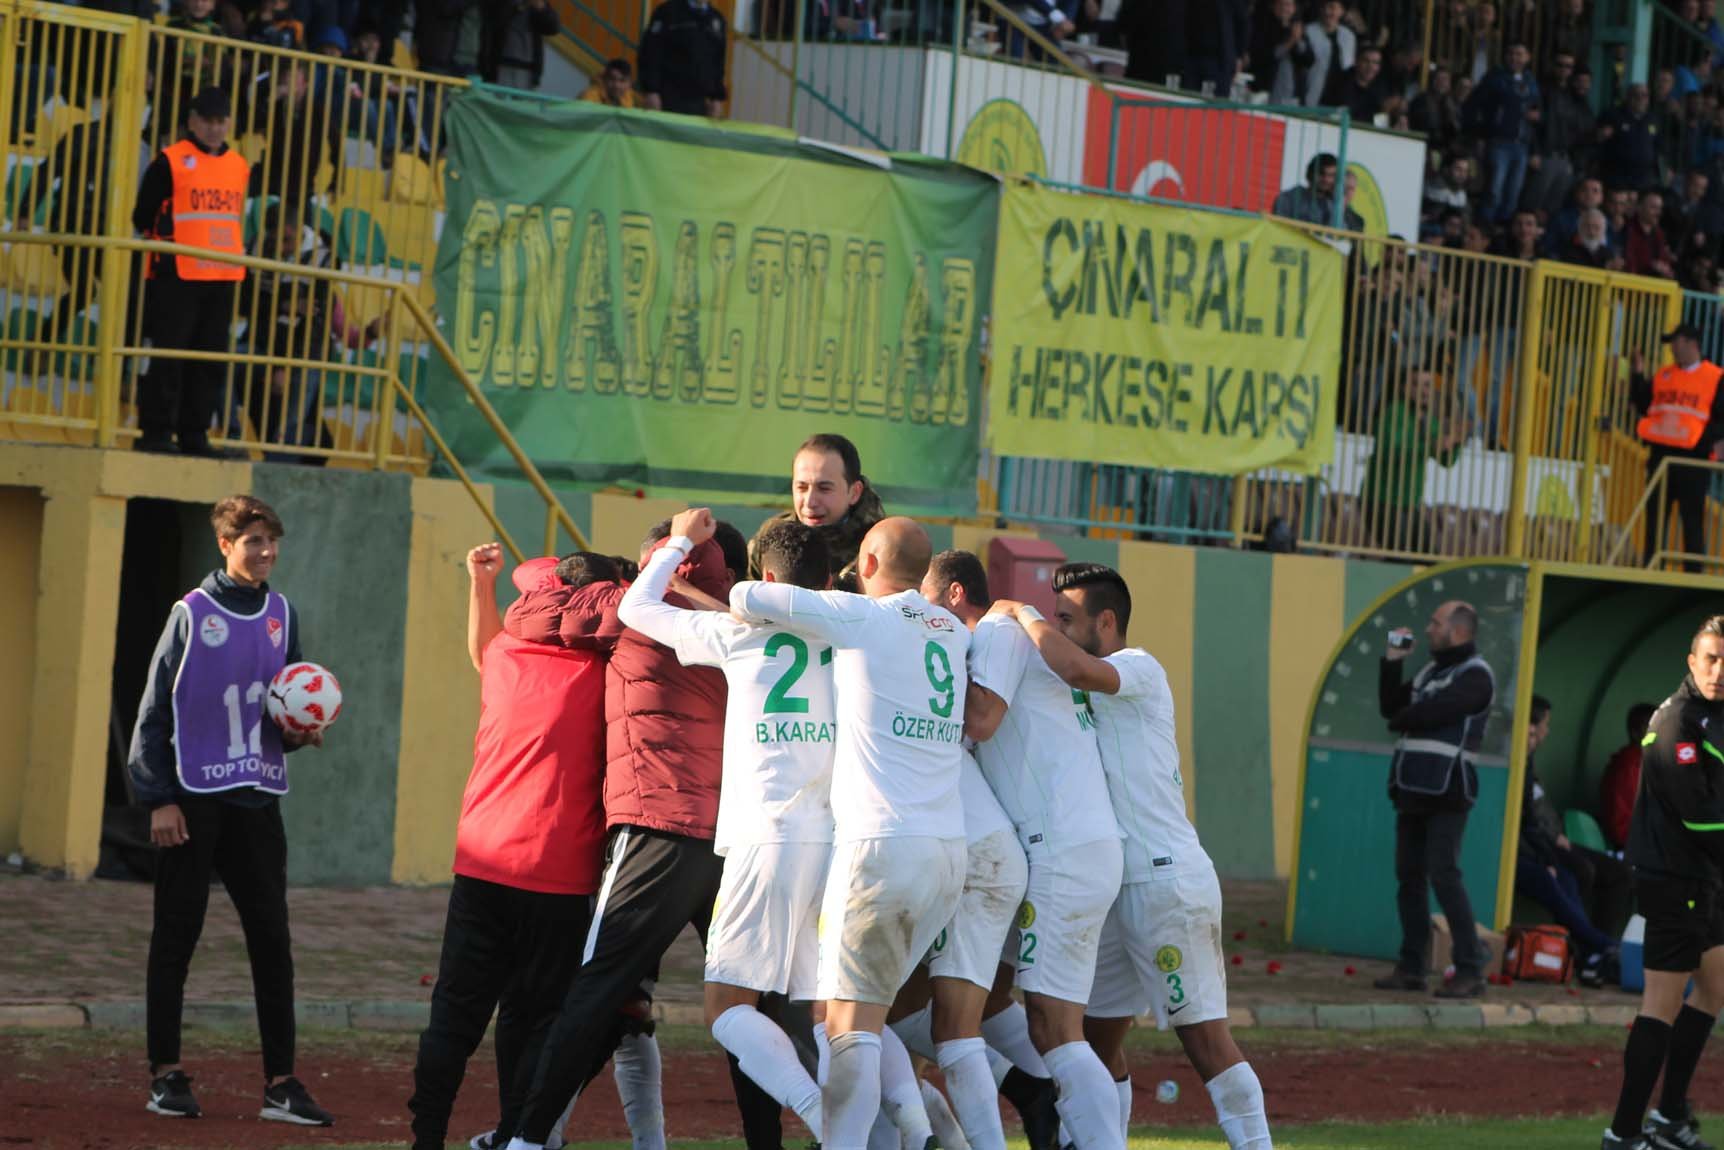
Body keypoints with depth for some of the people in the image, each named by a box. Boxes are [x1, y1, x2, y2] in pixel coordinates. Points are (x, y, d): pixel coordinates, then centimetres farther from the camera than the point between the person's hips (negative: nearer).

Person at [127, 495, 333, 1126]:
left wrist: (296, 732, -5)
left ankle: (281, 1082, 0)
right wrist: (159, 798, -8)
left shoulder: (281, 616, 9)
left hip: (257, 797, 4)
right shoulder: (192, 613, -3)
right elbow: (155, 711, -3)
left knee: (272, 938, 0)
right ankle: (166, 1074, 10)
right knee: (176, 938, 2)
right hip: (193, 798, -4)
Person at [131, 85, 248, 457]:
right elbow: (143, 216, 0)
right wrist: (165, 242, -1)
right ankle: (156, 432, -2)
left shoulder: (239, 166, 14)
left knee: (210, 360, 6)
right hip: (177, 276, -6)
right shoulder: (170, 161, -3)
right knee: (168, 355, -6)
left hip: (223, 277, 6)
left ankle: (194, 435, 11)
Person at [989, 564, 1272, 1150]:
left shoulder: (1141, 669, -7)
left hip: (1167, 879, -9)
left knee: (1204, 1035, -9)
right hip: (1114, 887, 9)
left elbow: (1078, 668, -27)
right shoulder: (1087, 695, 19)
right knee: (1096, 1032, 11)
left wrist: (1025, 616, -12)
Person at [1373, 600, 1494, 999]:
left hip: (1446, 792, -9)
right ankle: (1411, 968, 12)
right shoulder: (1430, 671, 19)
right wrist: (1392, 663, 9)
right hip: (1413, 788, 9)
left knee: (1444, 875, -13)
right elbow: (1390, 707, 17)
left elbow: (1432, 712, -18)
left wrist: (1401, 720, 1)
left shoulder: (1475, 675, -8)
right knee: (1409, 876, 7)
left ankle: (1470, 971, -12)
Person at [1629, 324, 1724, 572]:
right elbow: (1642, 405, 14)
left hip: (1693, 459, -5)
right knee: (1654, 518, 6)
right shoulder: (1663, 375, 14)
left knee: (1692, 520, -4)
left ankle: (1693, 573, -1)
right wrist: (1638, 374, 4)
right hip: (1661, 456, 5)